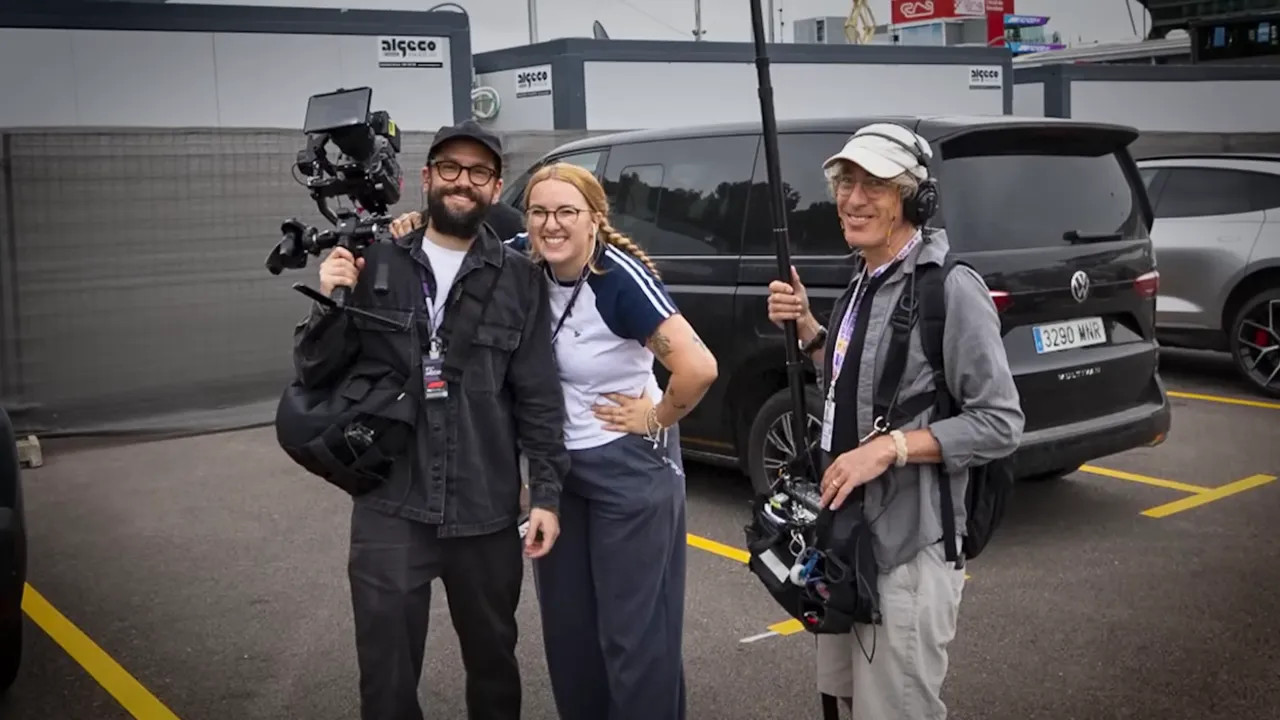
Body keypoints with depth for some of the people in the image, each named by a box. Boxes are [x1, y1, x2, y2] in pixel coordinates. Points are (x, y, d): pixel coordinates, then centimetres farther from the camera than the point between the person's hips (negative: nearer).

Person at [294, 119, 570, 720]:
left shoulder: (519, 279, 1)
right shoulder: (375, 265, 3)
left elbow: (539, 396, 1)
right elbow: (315, 372, 5)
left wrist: (547, 493, -4)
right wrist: (332, 305, -13)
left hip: (486, 512, 0)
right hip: (389, 508, 0)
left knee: (493, 658, 17)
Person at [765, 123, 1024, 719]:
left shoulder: (950, 288, -17)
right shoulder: (864, 281, 8)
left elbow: (1000, 425, -17)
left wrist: (890, 448, -24)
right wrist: (807, 328, 4)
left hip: (908, 547, -8)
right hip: (847, 533, 9)